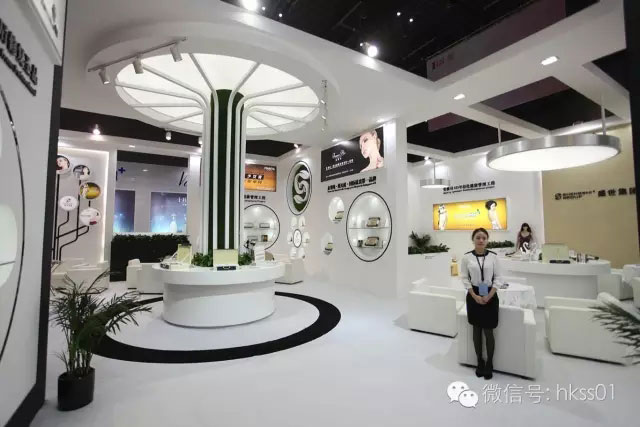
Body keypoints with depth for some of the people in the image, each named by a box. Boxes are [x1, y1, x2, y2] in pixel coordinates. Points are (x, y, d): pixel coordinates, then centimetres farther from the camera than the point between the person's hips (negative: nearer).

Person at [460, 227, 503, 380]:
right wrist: (475, 296, -11)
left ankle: (489, 364, 23)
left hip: (490, 296, 0)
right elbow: (464, 278, -3)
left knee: (488, 332, 3)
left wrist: (489, 296, -11)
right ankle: (480, 362, 28)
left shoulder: (493, 256, -4)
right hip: (474, 296, 1)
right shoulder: (467, 257, -5)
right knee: (476, 330, 11)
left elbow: (498, 278, -2)